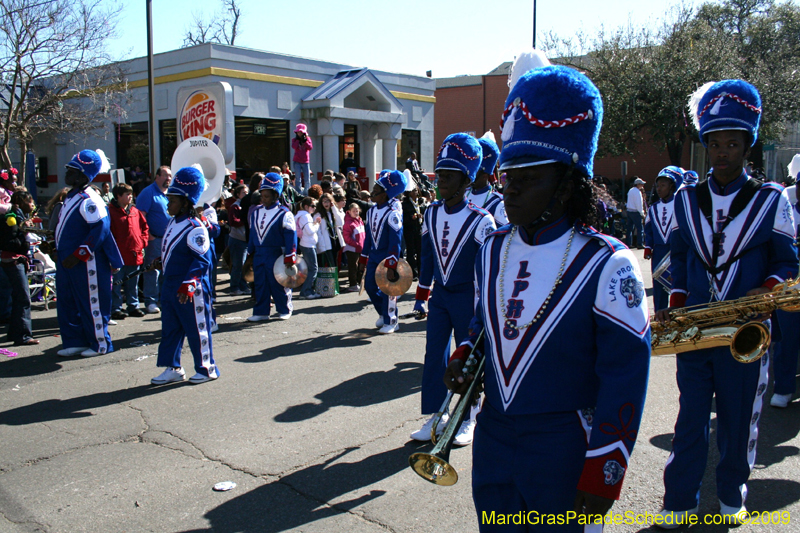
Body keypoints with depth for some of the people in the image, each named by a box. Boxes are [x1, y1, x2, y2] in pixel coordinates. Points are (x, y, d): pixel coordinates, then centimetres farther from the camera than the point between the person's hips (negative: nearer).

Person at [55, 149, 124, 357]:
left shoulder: (89, 200, -17)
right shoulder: (72, 196, 14)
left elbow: (101, 228, -26)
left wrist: (78, 255, -24)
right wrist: (62, 251, 18)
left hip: (85, 262, -10)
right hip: (67, 260, 10)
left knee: (91, 302, 1)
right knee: (67, 303, 14)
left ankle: (100, 343, 13)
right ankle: (75, 341, 25)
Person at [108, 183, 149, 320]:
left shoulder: (135, 211, 10)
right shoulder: (111, 212, -7)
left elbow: (144, 227, 18)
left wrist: (142, 241, 6)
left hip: (135, 255, 6)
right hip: (119, 256, -5)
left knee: (133, 285, 14)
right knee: (116, 284, 1)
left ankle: (133, 307, 23)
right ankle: (116, 309, 8)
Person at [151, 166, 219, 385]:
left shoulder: (194, 228, -18)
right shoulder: (172, 223, 11)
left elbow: (202, 260, -23)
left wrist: (188, 284, -29)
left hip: (190, 291, -9)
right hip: (170, 286, 9)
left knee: (197, 329, 2)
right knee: (170, 328, 13)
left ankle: (207, 369, 15)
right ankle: (173, 368, 24)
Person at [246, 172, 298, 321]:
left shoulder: (284, 214, -9)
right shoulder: (256, 212, 10)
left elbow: (290, 236, -11)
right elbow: (252, 234, 17)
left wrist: (290, 257, -16)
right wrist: (250, 253, 17)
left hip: (276, 254, -6)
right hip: (259, 254, 6)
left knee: (278, 284, 1)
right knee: (260, 284, 7)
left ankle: (285, 310, 18)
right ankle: (261, 312, 14)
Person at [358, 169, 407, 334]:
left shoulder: (393, 213, -18)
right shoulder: (371, 211, 7)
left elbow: (395, 240, -20)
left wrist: (391, 264, -23)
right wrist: (364, 257, 15)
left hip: (388, 257, -7)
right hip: (374, 256, 8)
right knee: (370, 286, 10)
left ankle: (390, 322, 13)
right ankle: (383, 313, 31)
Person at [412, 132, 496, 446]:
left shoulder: (480, 220, -15)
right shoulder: (431, 214, 1)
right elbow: (427, 257, 9)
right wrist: (421, 296, 11)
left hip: (467, 299, -4)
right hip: (440, 297, 5)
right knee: (434, 356, 6)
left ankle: (467, 421, 23)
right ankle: (435, 417, 20)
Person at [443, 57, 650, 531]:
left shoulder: (607, 264, -16)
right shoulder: (492, 252, 2)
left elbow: (626, 376, -14)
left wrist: (604, 471, -14)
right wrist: (465, 355, -3)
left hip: (565, 456, -5)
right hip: (492, 440, 5)